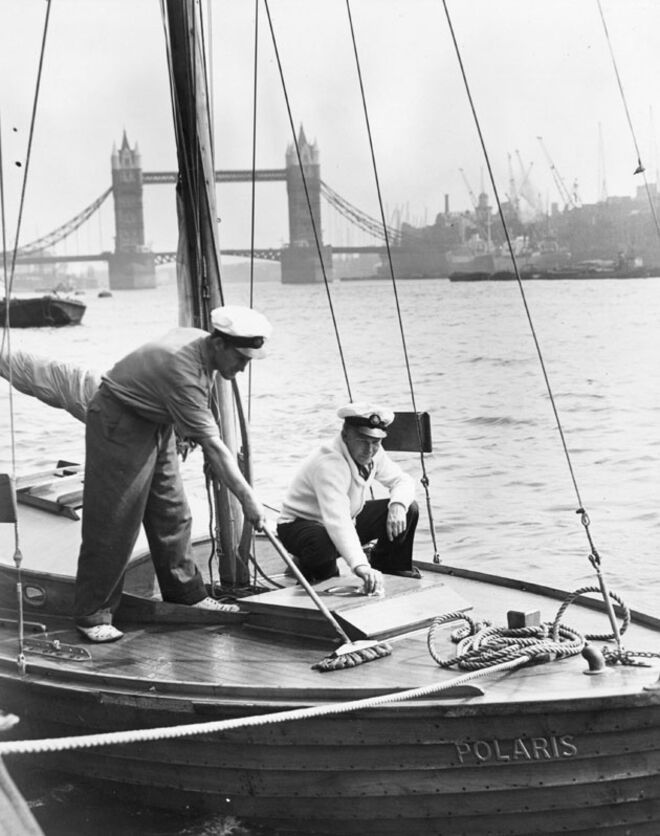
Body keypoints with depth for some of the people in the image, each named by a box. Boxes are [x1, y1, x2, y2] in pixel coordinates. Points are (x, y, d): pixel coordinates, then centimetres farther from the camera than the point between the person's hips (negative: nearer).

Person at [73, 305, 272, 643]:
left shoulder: (201, 342, -6)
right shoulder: (182, 368, -34)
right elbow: (212, 447, -33)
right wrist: (247, 498, -31)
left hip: (156, 423, 9)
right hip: (117, 423, -9)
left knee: (172, 513, 11)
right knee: (112, 522, -8)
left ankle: (186, 593, 21)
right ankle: (92, 615, -1)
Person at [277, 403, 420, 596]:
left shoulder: (373, 453, -10)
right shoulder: (329, 463, -36)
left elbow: (403, 480, 3)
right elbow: (337, 521, -48)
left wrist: (398, 505, -23)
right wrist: (360, 566, -60)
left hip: (349, 520, 8)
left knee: (408, 510, -7)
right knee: (324, 544, -43)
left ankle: (391, 569, 16)